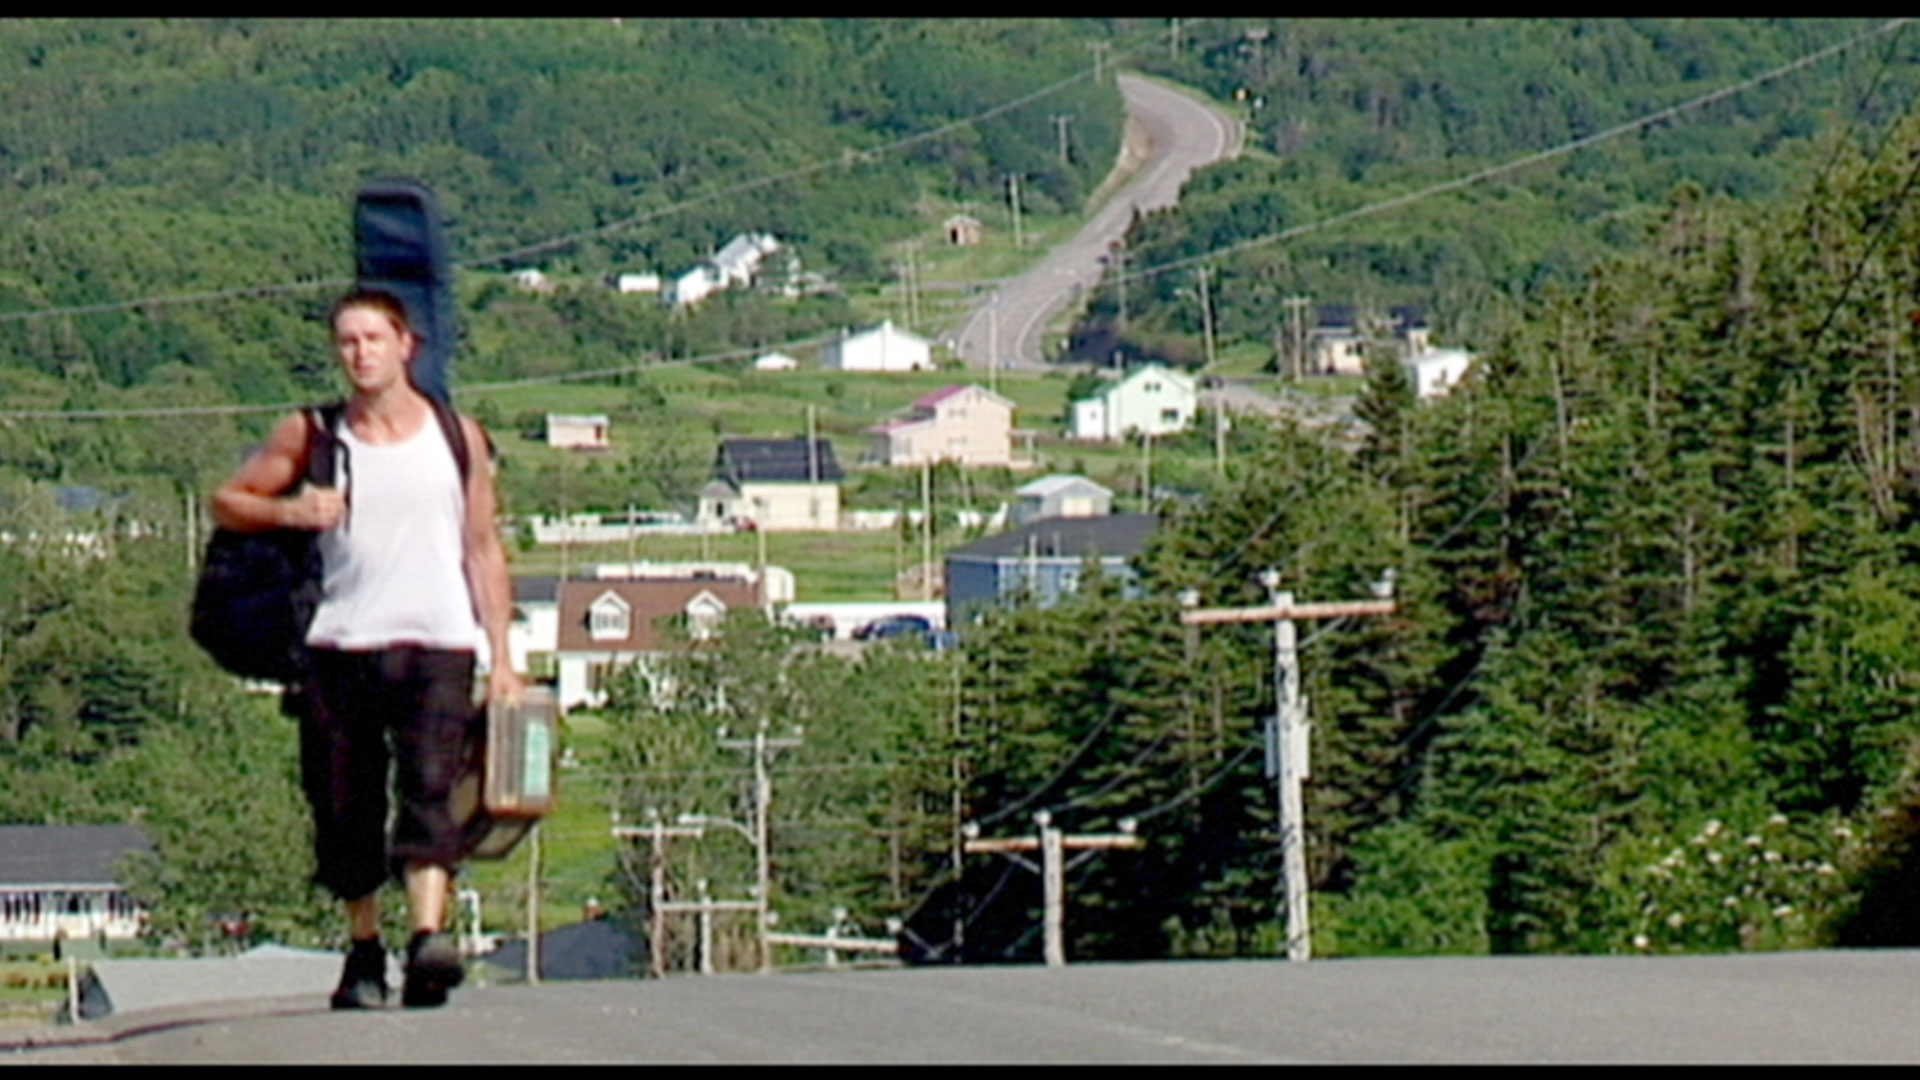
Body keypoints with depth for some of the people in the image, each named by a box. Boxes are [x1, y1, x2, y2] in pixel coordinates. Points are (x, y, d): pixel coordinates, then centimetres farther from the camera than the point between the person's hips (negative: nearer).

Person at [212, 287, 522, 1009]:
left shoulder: (457, 437, 9)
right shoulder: (312, 437, 8)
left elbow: (483, 551, 13)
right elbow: (227, 502, 14)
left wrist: (502, 660, 7)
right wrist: (288, 511, -8)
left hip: (437, 647, -1)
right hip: (341, 644, 1)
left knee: (430, 790, -19)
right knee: (345, 810, 3)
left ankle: (429, 939, -32)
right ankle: (364, 954, 18)